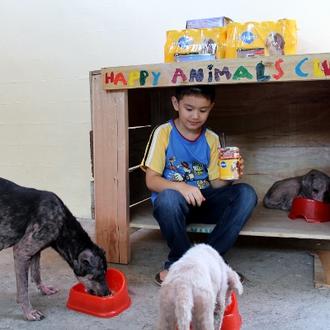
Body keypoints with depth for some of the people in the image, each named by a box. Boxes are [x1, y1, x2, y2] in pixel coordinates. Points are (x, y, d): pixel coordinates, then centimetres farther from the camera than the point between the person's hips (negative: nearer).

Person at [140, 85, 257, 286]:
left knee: (246, 194, -21)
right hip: (174, 202, -3)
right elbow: (151, 180, -11)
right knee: (169, 198, -39)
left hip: (203, 202, 4)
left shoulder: (212, 139, 6)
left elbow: (216, 183, 4)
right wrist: (180, 187, -30)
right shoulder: (164, 133, -4)